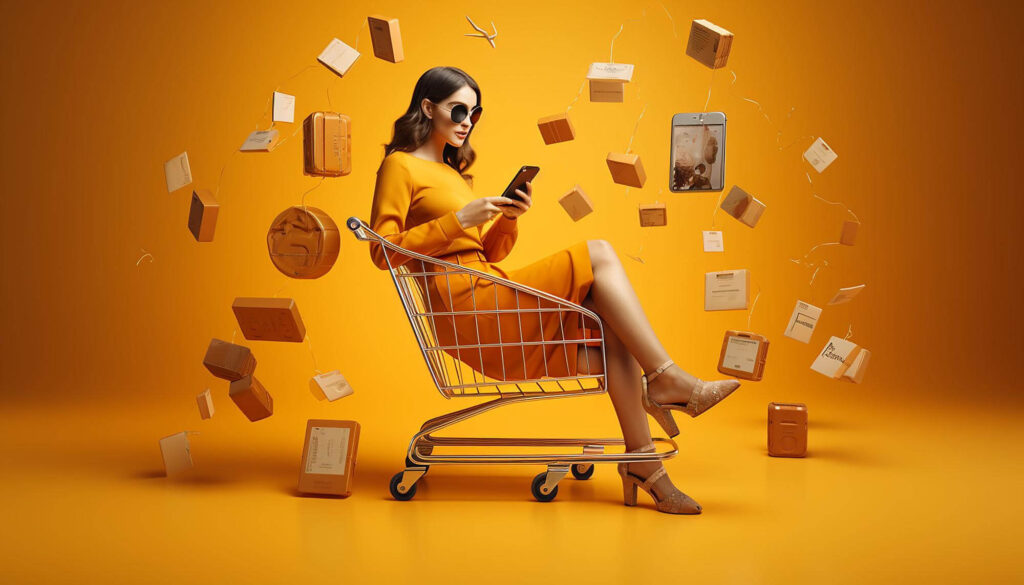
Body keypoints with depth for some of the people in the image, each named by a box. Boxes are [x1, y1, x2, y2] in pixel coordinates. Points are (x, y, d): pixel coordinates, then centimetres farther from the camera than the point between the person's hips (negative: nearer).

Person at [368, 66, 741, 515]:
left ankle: (642, 465, -17)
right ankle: (666, 378, -13)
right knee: (598, 255, -15)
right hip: (463, 297, -8)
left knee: (609, 319, -11)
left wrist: (508, 219, 4)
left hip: (486, 289, 8)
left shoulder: (449, 172, 28)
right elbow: (383, 251, -9)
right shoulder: (400, 165, 3)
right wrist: (460, 219, -14)